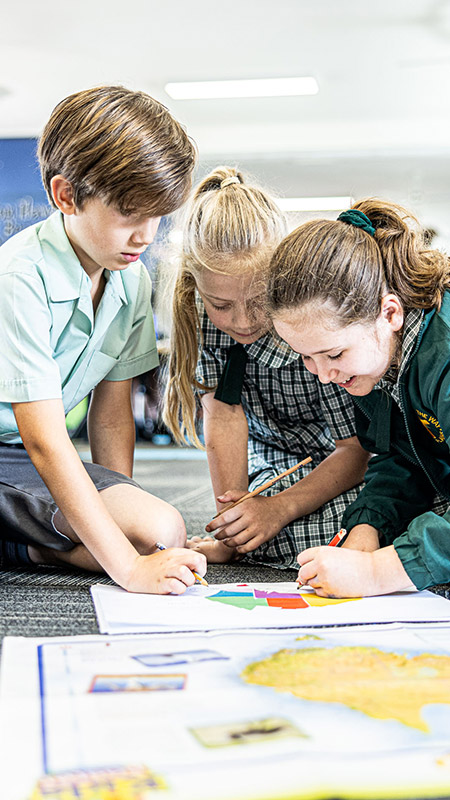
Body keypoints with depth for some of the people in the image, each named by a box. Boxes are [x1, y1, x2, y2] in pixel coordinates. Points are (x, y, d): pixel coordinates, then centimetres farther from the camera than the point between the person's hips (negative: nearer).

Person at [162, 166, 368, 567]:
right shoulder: (206, 308, -18)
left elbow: (356, 448, -21)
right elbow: (224, 416, -17)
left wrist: (280, 508, -32)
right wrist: (229, 523, -23)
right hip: (273, 466, 3)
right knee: (238, 534, -27)